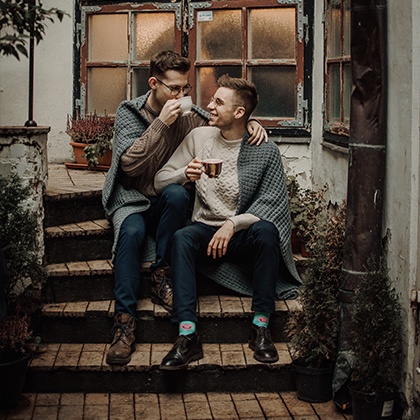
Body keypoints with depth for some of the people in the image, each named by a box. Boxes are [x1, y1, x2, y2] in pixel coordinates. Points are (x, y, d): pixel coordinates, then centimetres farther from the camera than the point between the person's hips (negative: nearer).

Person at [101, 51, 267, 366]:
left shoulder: (189, 115, 0)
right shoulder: (129, 112, -6)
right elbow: (130, 164, -18)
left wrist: (251, 123, -10)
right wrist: (160, 124, -26)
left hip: (168, 201, 2)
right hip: (132, 198, -2)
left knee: (177, 194, -34)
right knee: (132, 232, -35)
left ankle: (161, 275, -22)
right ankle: (124, 320, -34)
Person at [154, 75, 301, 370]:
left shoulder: (265, 151, -2)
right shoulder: (199, 137, 6)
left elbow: (271, 203, -9)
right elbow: (160, 182, 7)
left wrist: (233, 224, -22)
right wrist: (184, 175, -16)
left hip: (244, 234, -1)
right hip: (206, 231, 2)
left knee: (266, 229, -34)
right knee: (182, 237, -31)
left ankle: (261, 327, -25)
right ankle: (188, 335, -38)